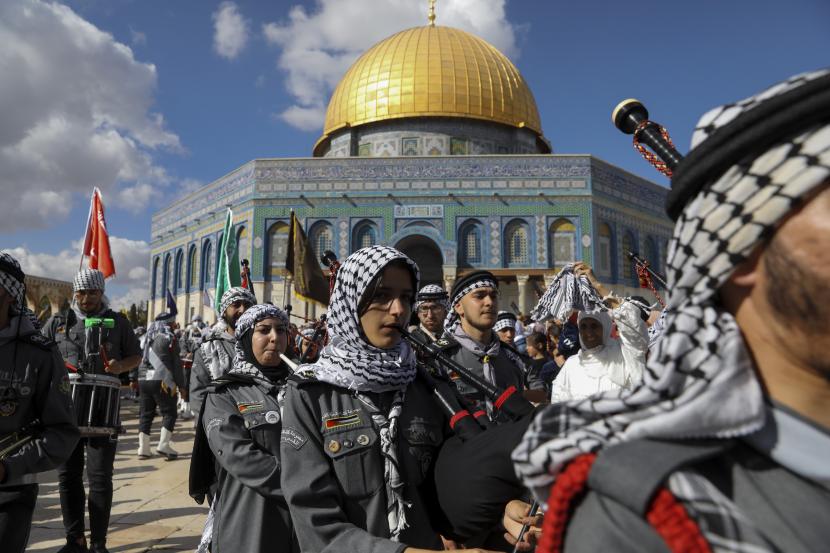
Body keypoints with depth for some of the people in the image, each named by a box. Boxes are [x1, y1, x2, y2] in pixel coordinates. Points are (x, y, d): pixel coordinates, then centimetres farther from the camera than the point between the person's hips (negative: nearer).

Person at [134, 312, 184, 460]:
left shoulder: (146, 337, 17)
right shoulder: (169, 338, -6)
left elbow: (138, 359, 19)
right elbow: (176, 363, -9)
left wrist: (134, 379, 22)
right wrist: (180, 384, -6)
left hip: (143, 380, 7)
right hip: (161, 381, -7)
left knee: (145, 414, 11)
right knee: (169, 413, 1)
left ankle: (143, 448, 12)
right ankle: (163, 445, -6)